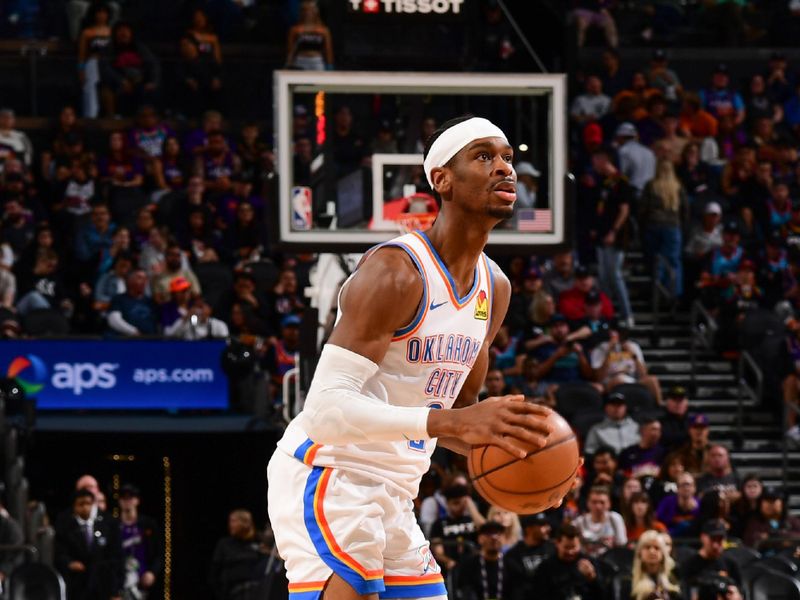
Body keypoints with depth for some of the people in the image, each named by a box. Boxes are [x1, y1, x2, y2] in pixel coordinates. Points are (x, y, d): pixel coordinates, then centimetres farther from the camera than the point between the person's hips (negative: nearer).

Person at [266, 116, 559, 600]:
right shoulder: (395, 272, -18)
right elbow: (327, 408, -27)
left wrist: (503, 442, -1)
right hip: (329, 480, -9)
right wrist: (452, 422, -37)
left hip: (392, 496, 9)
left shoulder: (495, 288, 10)